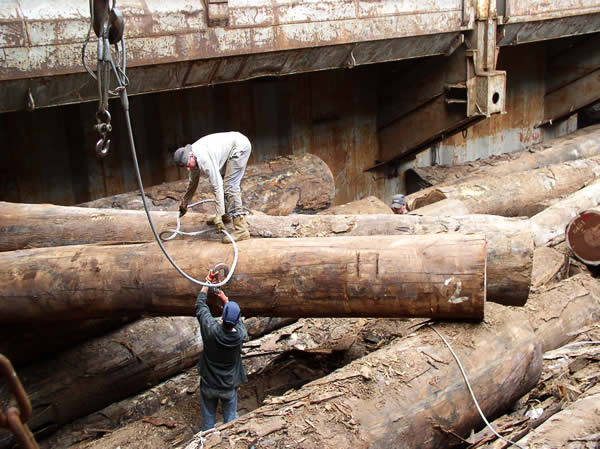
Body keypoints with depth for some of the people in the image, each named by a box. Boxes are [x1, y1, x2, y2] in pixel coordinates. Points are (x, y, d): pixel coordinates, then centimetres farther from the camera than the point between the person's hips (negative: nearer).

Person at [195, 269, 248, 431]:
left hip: (208, 385, 0)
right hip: (229, 387, 0)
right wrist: (226, 300, 11)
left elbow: (200, 306, -11)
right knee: (230, 418, 19)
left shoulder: (211, 329, -28)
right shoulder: (240, 335, -24)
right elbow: (238, 321, 1)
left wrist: (207, 283, 0)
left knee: (208, 418, 20)